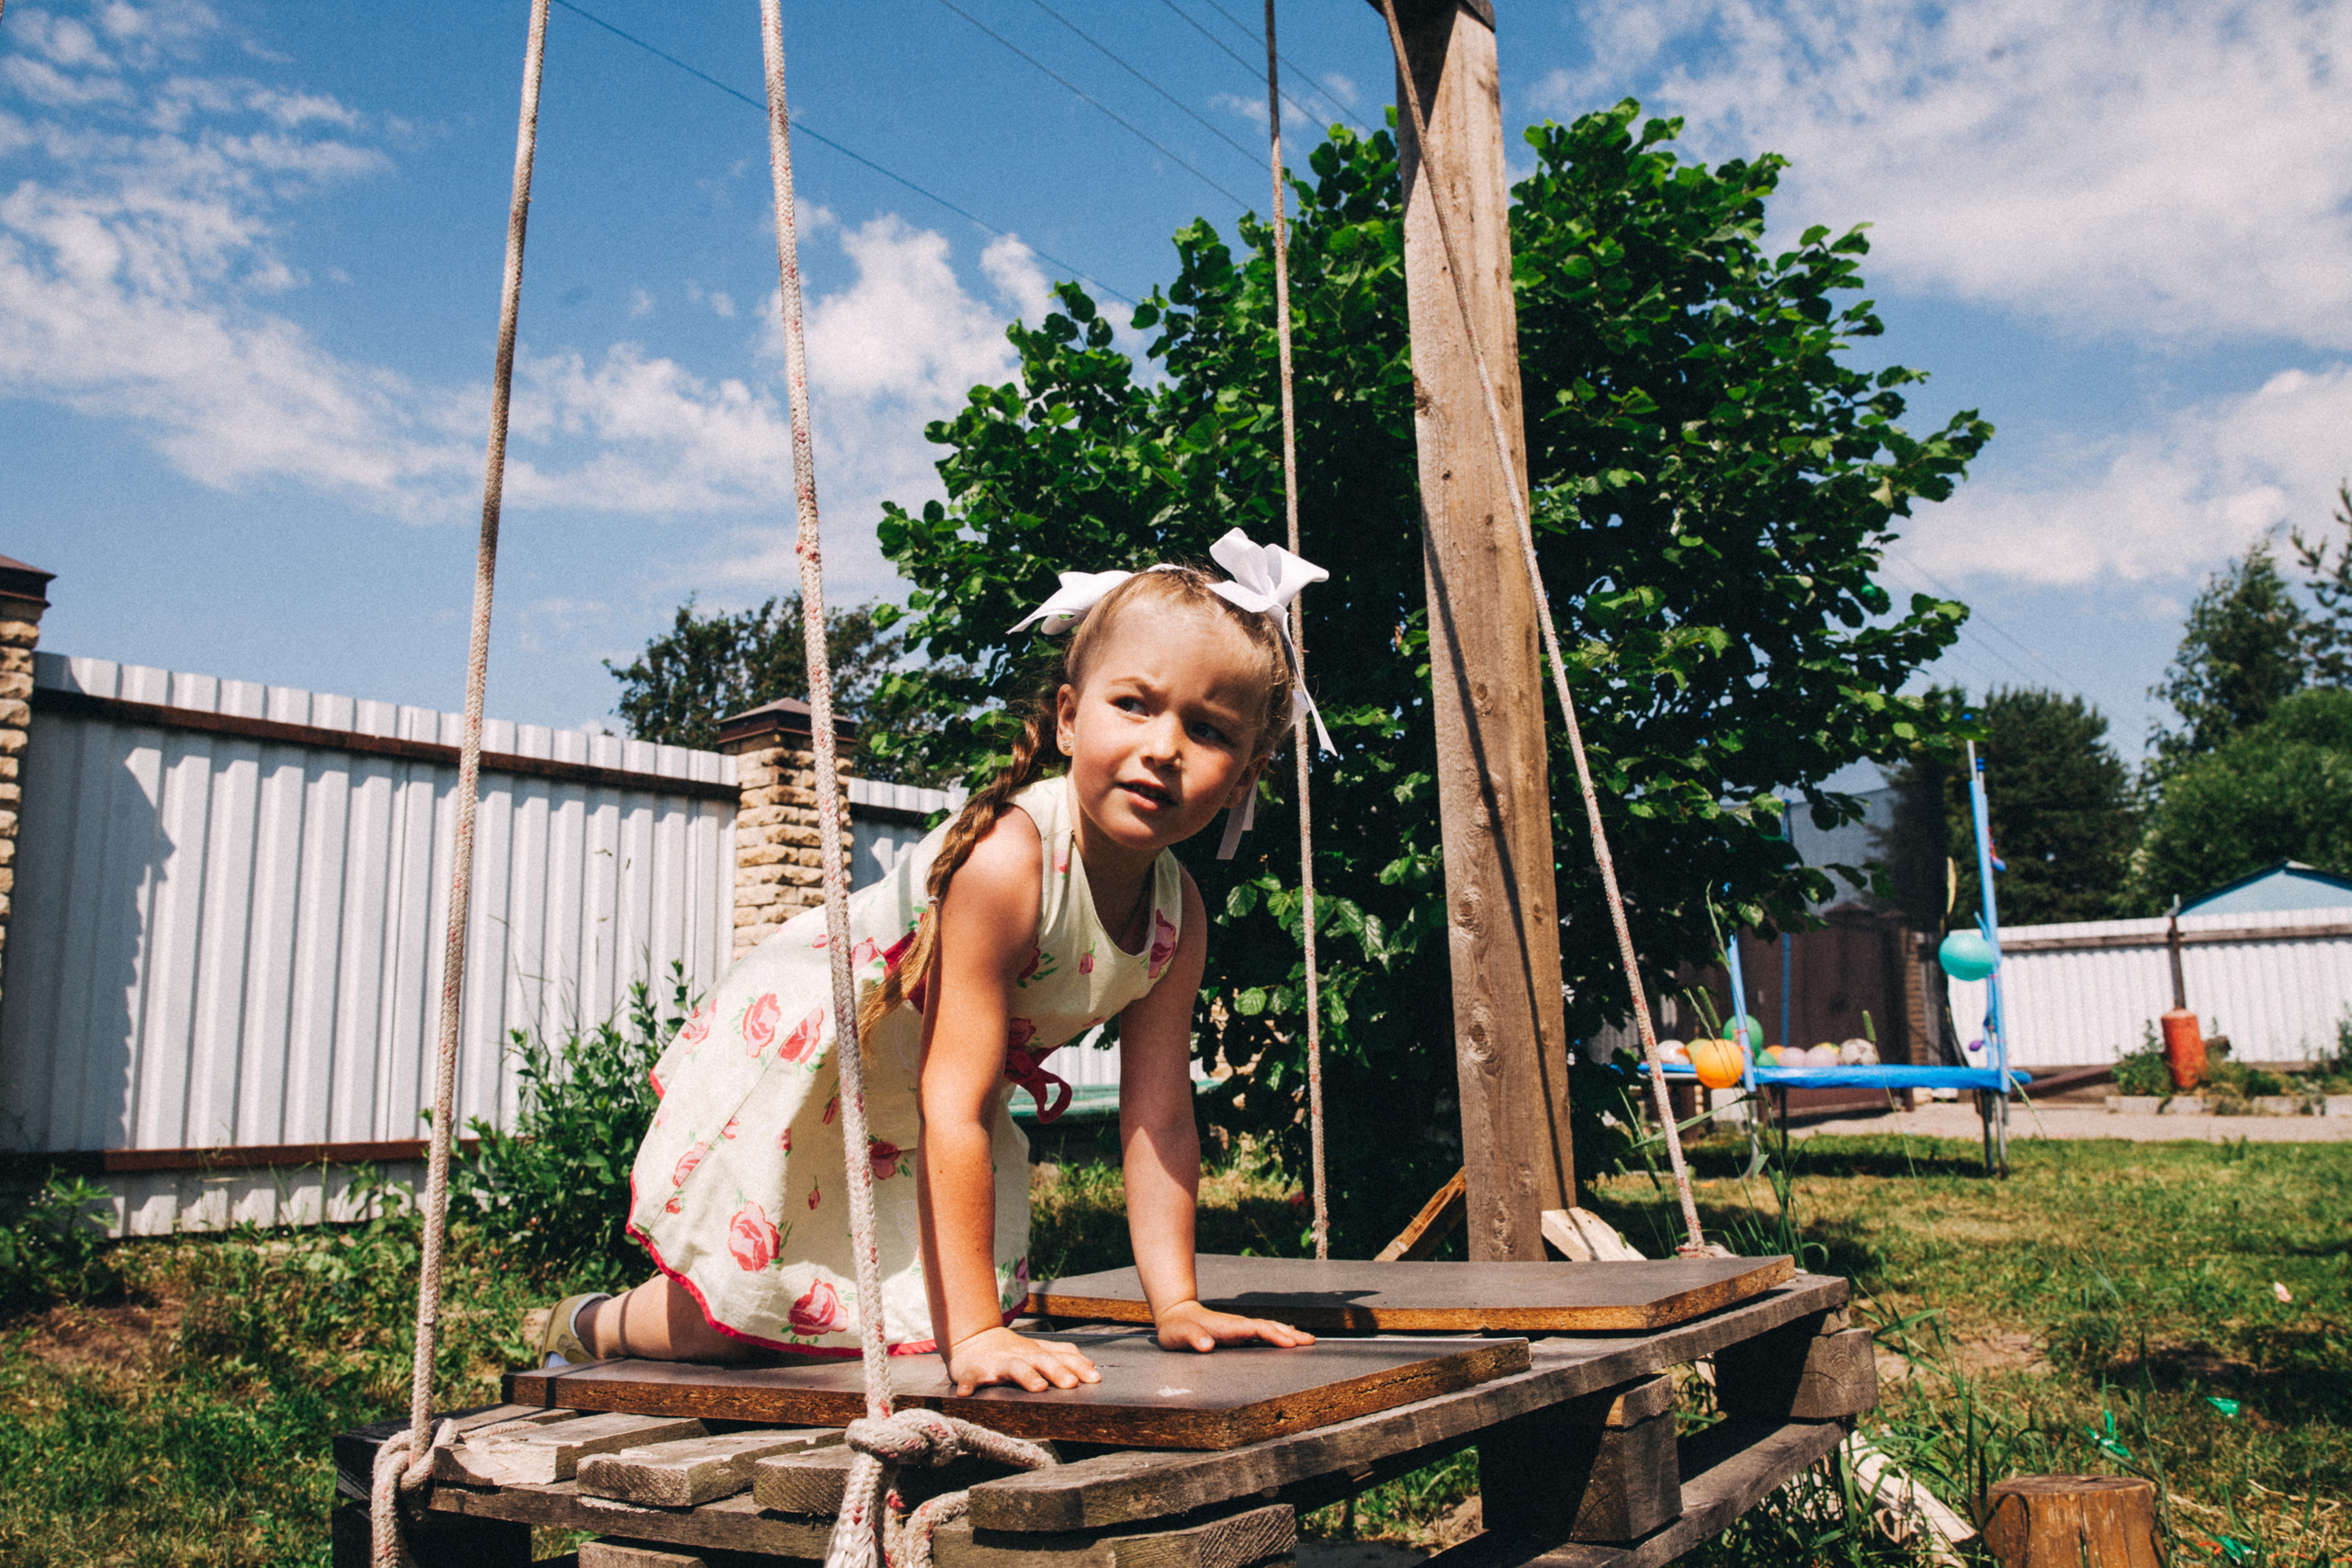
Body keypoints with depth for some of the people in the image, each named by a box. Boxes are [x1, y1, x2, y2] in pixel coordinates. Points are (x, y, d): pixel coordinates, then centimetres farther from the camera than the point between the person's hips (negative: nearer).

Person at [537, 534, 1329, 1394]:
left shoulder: (1178, 911, -16)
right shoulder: (1005, 857, -38)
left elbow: (1158, 1117, -8)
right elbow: (953, 1107, -38)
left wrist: (1177, 1304, -11)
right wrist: (974, 1330, -36)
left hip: (920, 1090, 7)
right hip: (795, 1037, -7)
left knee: (905, 1318, 6)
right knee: (725, 1320, -3)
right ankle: (587, 1326, 32)